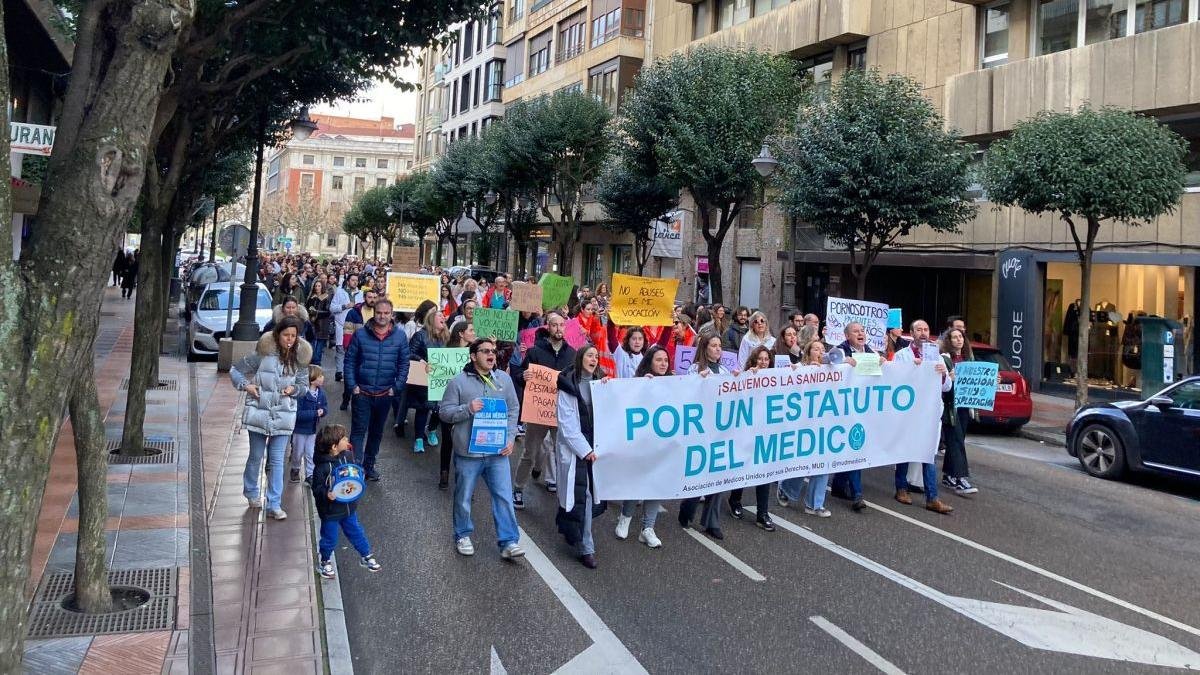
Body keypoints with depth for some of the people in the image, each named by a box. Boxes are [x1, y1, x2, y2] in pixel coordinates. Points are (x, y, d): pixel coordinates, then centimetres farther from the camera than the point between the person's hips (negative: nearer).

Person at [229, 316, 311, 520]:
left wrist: (294, 389, -9)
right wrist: (246, 385, -12)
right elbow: (235, 370, 2)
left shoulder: (300, 358, -1)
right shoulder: (263, 354, -9)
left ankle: (274, 505, 6)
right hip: (259, 412, -1)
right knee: (256, 456, 12)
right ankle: (251, 492, 37)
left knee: (277, 460, 1)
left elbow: (303, 383, 11)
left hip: (283, 415, 1)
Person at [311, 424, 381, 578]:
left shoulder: (346, 456, -6)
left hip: (348, 506, 5)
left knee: (356, 532, 19)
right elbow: (317, 488, -19)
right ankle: (325, 562, 35)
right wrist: (326, 494, -37)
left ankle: (366, 556, 37)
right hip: (330, 510, -5)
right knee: (330, 538, 11)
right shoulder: (322, 467, -24)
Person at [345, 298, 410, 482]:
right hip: (362, 392, -2)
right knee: (358, 431, -4)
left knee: (377, 432, 16)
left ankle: (369, 465, 30)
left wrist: (397, 388, -4)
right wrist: (352, 386, -7)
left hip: (385, 394, 2)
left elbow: (404, 364, 3)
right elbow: (349, 361, -1)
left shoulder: (400, 336, -1)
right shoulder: (361, 334, -5)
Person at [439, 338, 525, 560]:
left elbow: (513, 410, 11)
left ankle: (508, 542, 5)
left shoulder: (504, 379, 6)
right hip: (467, 451, -2)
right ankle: (463, 536, 31)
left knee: (504, 496, -1)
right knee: (463, 497, 12)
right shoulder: (458, 381, -6)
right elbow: (444, 411, -5)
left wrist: (510, 438, 1)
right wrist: (467, 408, -21)